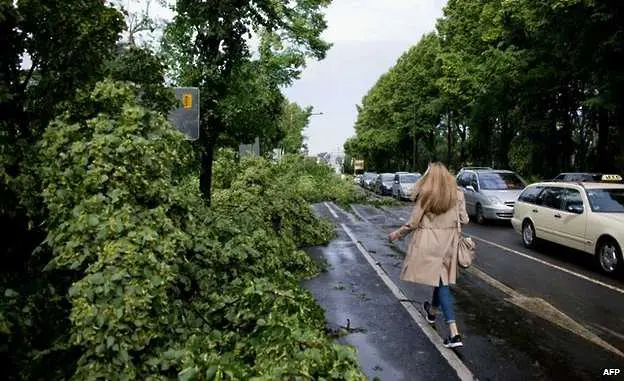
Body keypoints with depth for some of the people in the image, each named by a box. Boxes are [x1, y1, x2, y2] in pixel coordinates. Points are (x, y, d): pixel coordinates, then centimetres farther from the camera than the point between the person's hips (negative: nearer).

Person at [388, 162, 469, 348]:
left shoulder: (425, 195, -12)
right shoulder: (457, 194, -1)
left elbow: (413, 223, -8)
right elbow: (464, 220, 3)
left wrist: (396, 234, 7)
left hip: (429, 241, -4)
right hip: (448, 242, 4)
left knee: (440, 281, 0)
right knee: (441, 278, 20)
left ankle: (454, 333, -3)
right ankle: (432, 312, 44)